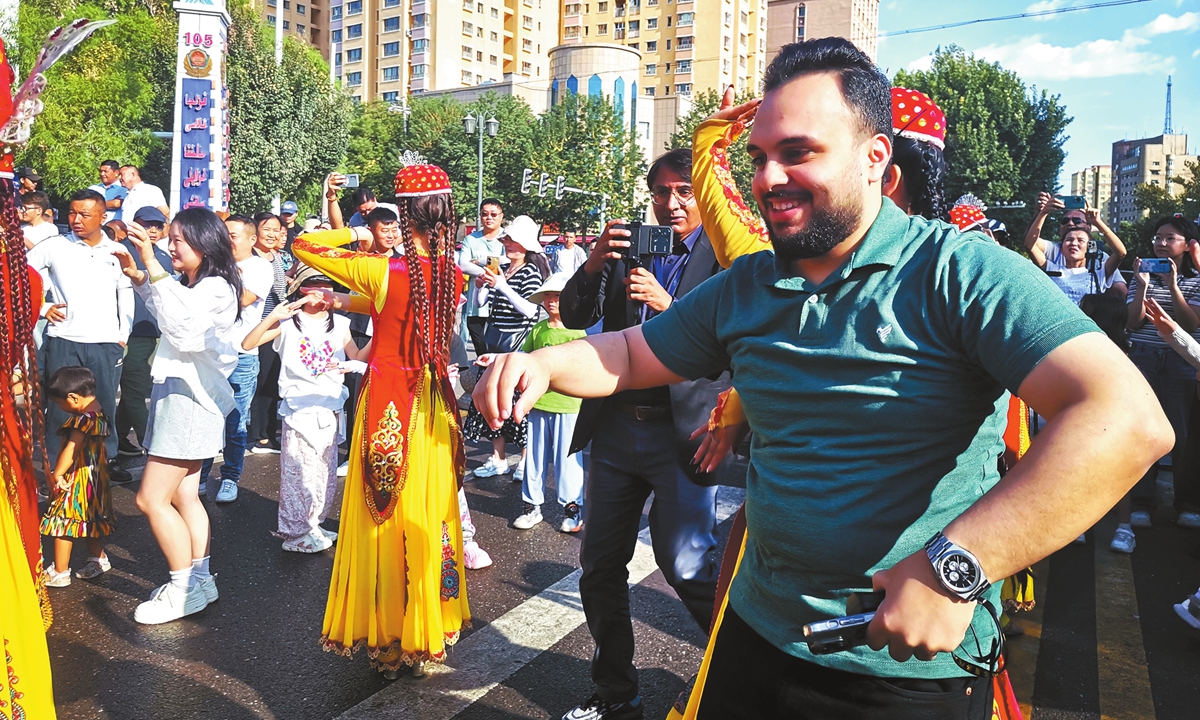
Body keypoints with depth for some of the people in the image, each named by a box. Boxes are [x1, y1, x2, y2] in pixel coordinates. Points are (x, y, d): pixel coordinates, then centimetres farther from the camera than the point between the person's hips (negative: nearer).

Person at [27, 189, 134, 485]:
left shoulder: (116, 251, 7)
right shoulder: (54, 247, 1)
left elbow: (126, 294, 13)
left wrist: (124, 335, 7)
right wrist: (42, 308, -2)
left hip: (107, 343, 1)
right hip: (64, 341, -1)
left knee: (105, 404, 8)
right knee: (62, 405, 4)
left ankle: (108, 458, 23)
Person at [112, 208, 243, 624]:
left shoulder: (215, 288, -14)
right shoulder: (190, 286, 16)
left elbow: (181, 322, -33)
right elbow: (165, 313, 35)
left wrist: (152, 266, -32)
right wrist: (137, 276, 20)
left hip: (188, 397, -10)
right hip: (177, 393, 10)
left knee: (151, 499, -9)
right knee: (183, 497, 12)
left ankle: (184, 589, 1)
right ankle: (199, 580, 20)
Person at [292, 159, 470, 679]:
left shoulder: (385, 271, -17)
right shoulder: (453, 275, -2)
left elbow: (302, 246, -7)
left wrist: (352, 235, 6)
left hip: (388, 403, -5)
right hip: (433, 402, 5)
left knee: (385, 512, 8)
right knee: (430, 507, 16)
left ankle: (388, 637, 21)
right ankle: (433, 622, 31)